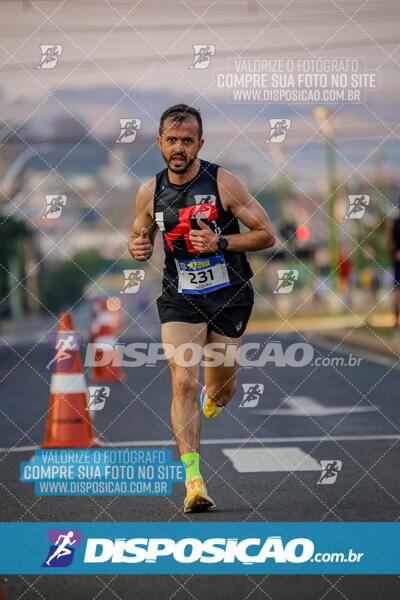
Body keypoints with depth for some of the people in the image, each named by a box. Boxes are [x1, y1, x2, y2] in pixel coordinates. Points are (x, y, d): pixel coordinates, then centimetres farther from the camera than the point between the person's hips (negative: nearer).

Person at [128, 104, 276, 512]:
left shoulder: (223, 183, -11)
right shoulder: (150, 193, -2)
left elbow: (267, 234, -6)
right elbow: (140, 235, 16)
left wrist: (220, 242, -20)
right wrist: (137, 248, -8)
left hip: (230, 295, -1)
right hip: (180, 298, 1)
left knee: (221, 392, 12)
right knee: (183, 382, -18)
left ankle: (213, 395, 52)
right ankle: (193, 480, -18)